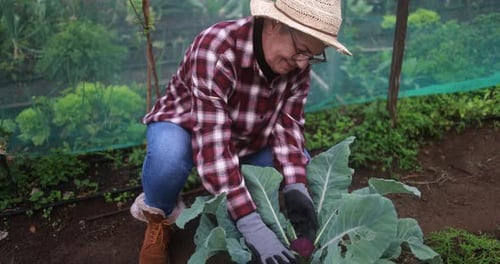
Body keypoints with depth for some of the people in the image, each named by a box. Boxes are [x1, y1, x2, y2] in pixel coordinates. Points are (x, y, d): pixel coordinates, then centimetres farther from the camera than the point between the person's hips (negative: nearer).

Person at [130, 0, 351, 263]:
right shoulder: (215, 49, -37)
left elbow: (287, 124, -17)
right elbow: (212, 144, -44)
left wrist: (296, 188, -34)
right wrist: (251, 225, -50)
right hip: (183, 125, -5)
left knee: (303, 164, -10)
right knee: (169, 156, -38)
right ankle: (159, 214, -4)